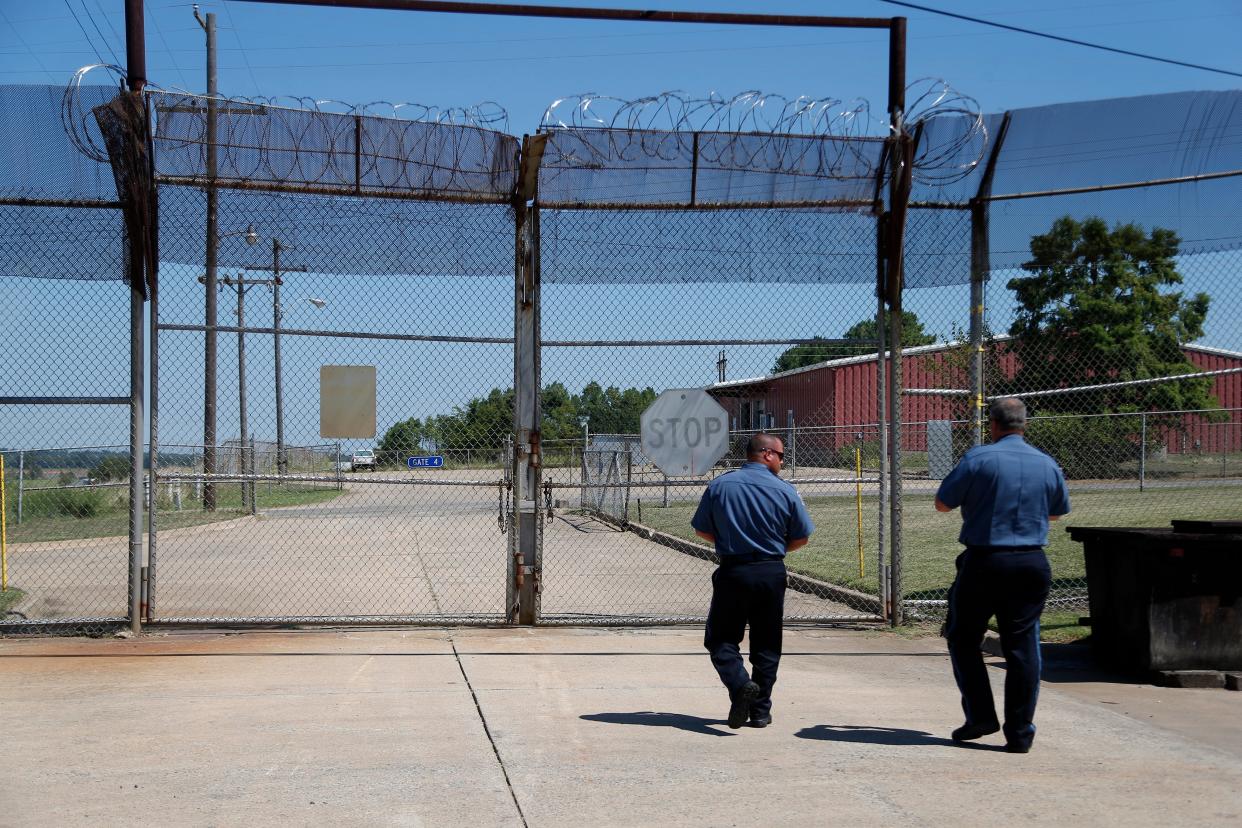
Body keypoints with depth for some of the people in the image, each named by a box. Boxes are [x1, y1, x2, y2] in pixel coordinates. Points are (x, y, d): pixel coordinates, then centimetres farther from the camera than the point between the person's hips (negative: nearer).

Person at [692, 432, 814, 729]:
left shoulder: (719, 485, -1)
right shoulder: (785, 490, -3)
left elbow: (701, 530, 4)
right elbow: (801, 538, 3)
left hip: (732, 572, -1)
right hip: (772, 573, 1)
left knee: (721, 639, 7)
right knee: (766, 645, 11)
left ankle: (741, 684, -18)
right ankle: (760, 712, 13)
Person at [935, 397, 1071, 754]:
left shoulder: (978, 459, -8)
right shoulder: (1047, 464, 5)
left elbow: (942, 504, -2)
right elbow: (1058, 511, 20)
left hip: (983, 562, -3)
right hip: (1031, 564, 4)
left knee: (963, 638, 13)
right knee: (1023, 647, 6)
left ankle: (980, 716, 9)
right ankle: (1020, 733, 7)